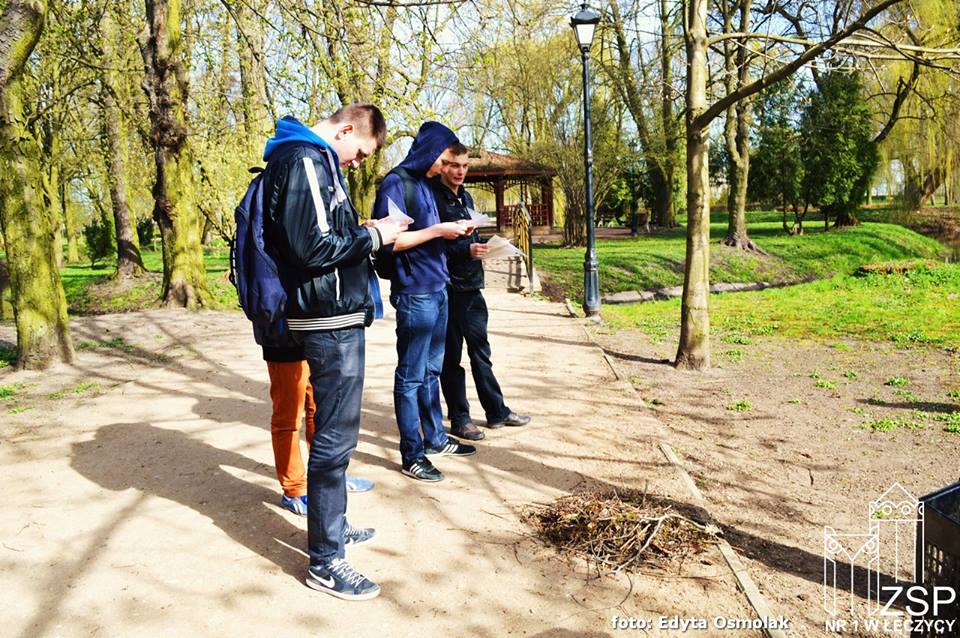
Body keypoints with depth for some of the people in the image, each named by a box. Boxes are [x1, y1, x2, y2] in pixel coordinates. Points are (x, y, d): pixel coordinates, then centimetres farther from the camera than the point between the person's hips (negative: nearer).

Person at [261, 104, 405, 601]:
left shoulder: (315, 160, 18)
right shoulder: (304, 161, -14)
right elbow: (312, 248, -22)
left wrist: (364, 232, 12)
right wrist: (373, 235, -11)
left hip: (336, 317, 11)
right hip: (330, 320, -11)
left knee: (335, 433, 20)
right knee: (335, 437, -4)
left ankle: (332, 526, 35)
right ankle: (324, 561, 7)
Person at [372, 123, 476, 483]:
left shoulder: (423, 184, 16)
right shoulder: (396, 183, -10)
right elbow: (389, 240, -18)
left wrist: (451, 232, 8)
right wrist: (438, 230, -17)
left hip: (438, 290, 9)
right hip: (414, 293, -9)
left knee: (431, 370, 16)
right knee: (411, 376, -1)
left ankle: (435, 439, 27)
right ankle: (411, 455, 8)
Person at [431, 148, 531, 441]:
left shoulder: (465, 197, 14)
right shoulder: (433, 197, -11)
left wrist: (482, 245, 3)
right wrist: (465, 250, -26)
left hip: (471, 285, 8)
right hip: (447, 288, -7)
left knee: (480, 350, 15)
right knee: (451, 356, 4)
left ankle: (496, 411, 25)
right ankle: (459, 419, 15)